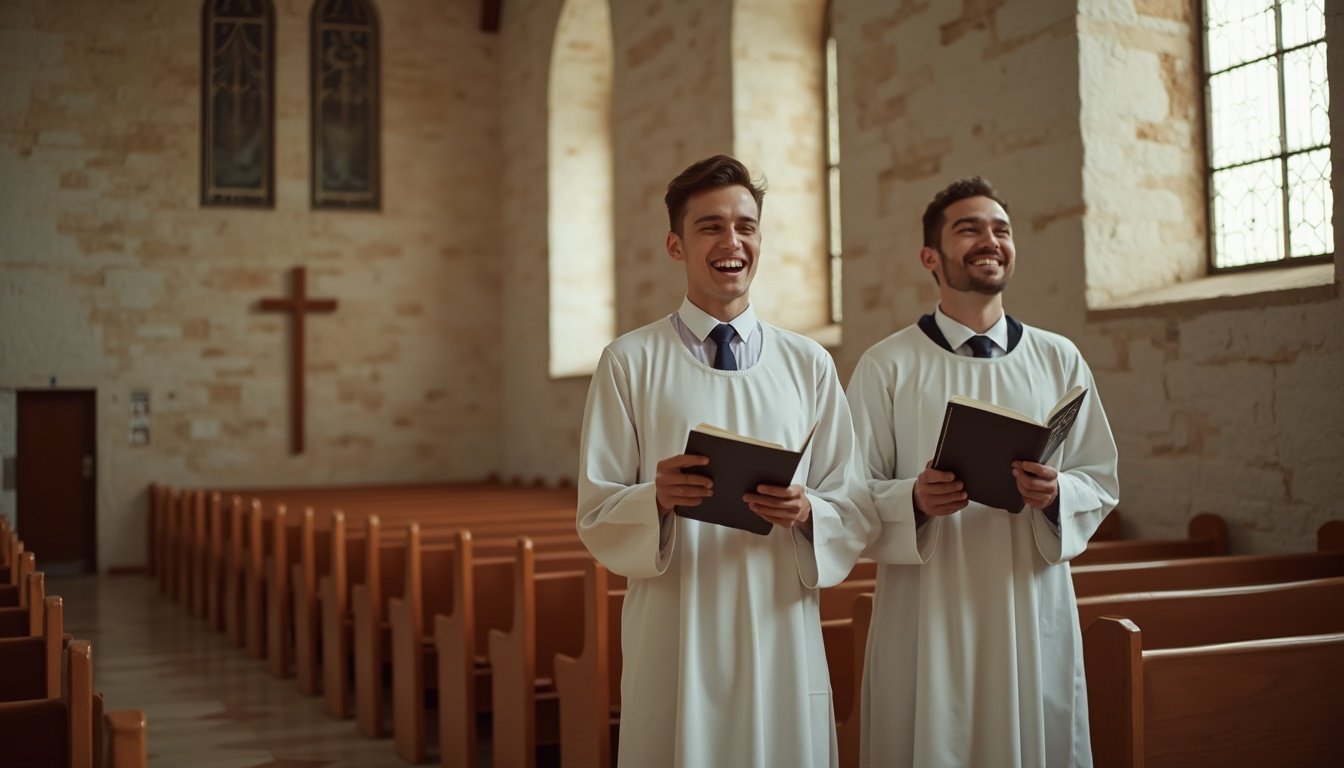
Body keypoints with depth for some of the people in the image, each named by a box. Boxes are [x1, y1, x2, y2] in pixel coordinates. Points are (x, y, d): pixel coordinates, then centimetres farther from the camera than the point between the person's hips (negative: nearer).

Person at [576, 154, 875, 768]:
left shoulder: (810, 365, 7)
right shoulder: (629, 363, 0)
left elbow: (855, 510, 6)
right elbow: (596, 515, -1)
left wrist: (806, 511, -15)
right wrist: (658, 499, -21)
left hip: (782, 633, 2)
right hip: (675, 639, -2)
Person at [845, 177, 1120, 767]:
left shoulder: (1059, 360, 8)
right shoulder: (887, 365, -1)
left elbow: (1102, 480, 9)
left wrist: (1057, 493, -13)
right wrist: (914, 499, -21)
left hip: (1034, 610, 3)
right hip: (926, 614, -2)